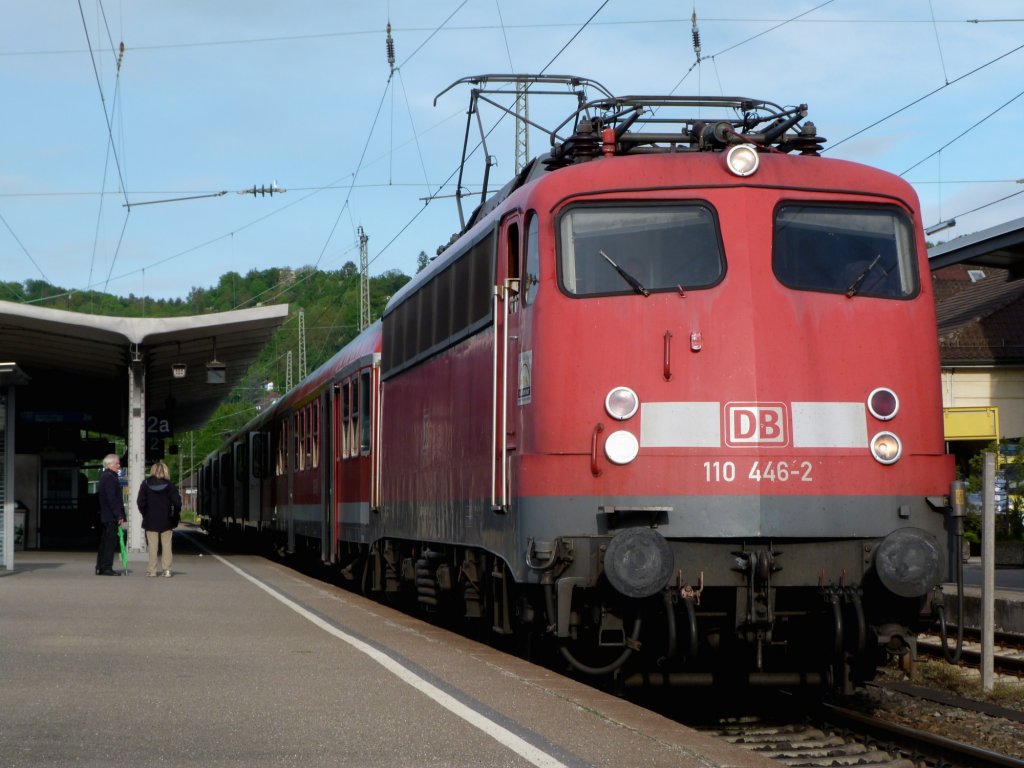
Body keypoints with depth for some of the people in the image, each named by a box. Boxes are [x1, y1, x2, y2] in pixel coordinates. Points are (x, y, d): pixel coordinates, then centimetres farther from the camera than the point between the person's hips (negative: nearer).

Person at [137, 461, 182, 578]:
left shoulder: (145, 484, -3)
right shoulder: (169, 485, -5)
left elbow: (140, 502, -6)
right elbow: (177, 502, -10)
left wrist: (145, 514, 7)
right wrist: (175, 516, 3)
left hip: (150, 520, 0)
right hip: (166, 521, 0)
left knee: (152, 546, 4)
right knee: (166, 545, 5)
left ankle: (152, 570, 3)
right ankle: (166, 569, -2)